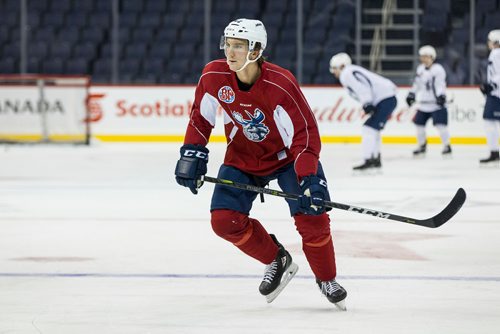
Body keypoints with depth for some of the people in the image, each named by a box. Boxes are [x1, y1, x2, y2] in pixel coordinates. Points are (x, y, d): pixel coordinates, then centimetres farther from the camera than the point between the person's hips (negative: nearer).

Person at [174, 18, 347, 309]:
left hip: (287, 156, -4)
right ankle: (276, 261, 12)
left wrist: (309, 180, -37)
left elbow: (305, 132, -29)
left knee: (312, 217, -17)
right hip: (242, 159, 4)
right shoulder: (214, 76, -17)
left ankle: (327, 280, 11)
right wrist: (192, 154, -8)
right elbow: (200, 117, 1)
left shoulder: (280, 84, -29)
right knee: (225, 220, -13)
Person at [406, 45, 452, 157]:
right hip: (423, 105, 8)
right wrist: (411, 94, 22)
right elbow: (417, 83, 22)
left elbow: (441, 84, -21)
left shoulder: (438, 69, -12)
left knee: (440, 124, -15)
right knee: (419, 124, 10)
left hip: (436, 105, -8)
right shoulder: (420, 69, 11)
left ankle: (447, 146, -5)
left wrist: (441, 96, -33)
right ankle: (422, 146, 26)